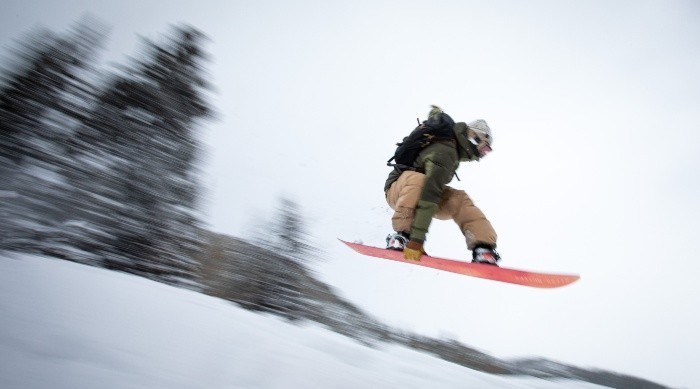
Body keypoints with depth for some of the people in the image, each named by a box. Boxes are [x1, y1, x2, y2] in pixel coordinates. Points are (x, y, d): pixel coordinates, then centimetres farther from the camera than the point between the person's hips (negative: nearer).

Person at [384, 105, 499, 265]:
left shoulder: (450, 140, -3)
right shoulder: (445, 153, -31)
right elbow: (430, 193, -41)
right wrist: (417, 238, -46)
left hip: (422, 190, 9)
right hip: (398, 190, -8)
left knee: (459, 199, -17)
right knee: (417, 179, -42)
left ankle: (483, 249, -24)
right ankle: (401, 235, -38)